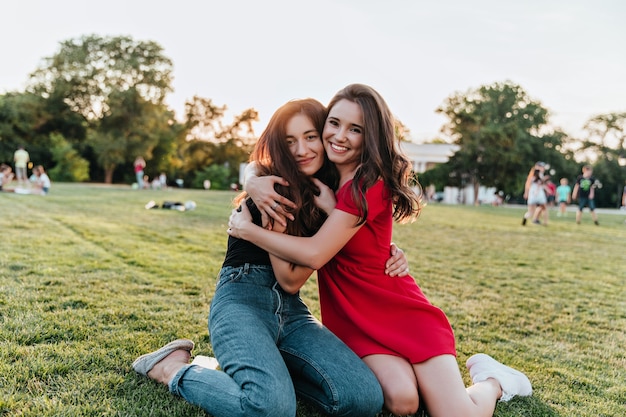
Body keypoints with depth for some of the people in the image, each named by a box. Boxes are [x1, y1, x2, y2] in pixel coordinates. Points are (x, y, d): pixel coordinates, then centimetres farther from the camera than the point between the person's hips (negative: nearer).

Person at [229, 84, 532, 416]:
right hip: (355, 319, 5)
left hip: (404, 311, -4)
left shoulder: (370, 184, -19)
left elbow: (314, 254, -22)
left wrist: (247, 230, -12)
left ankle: (490, 380, 18)